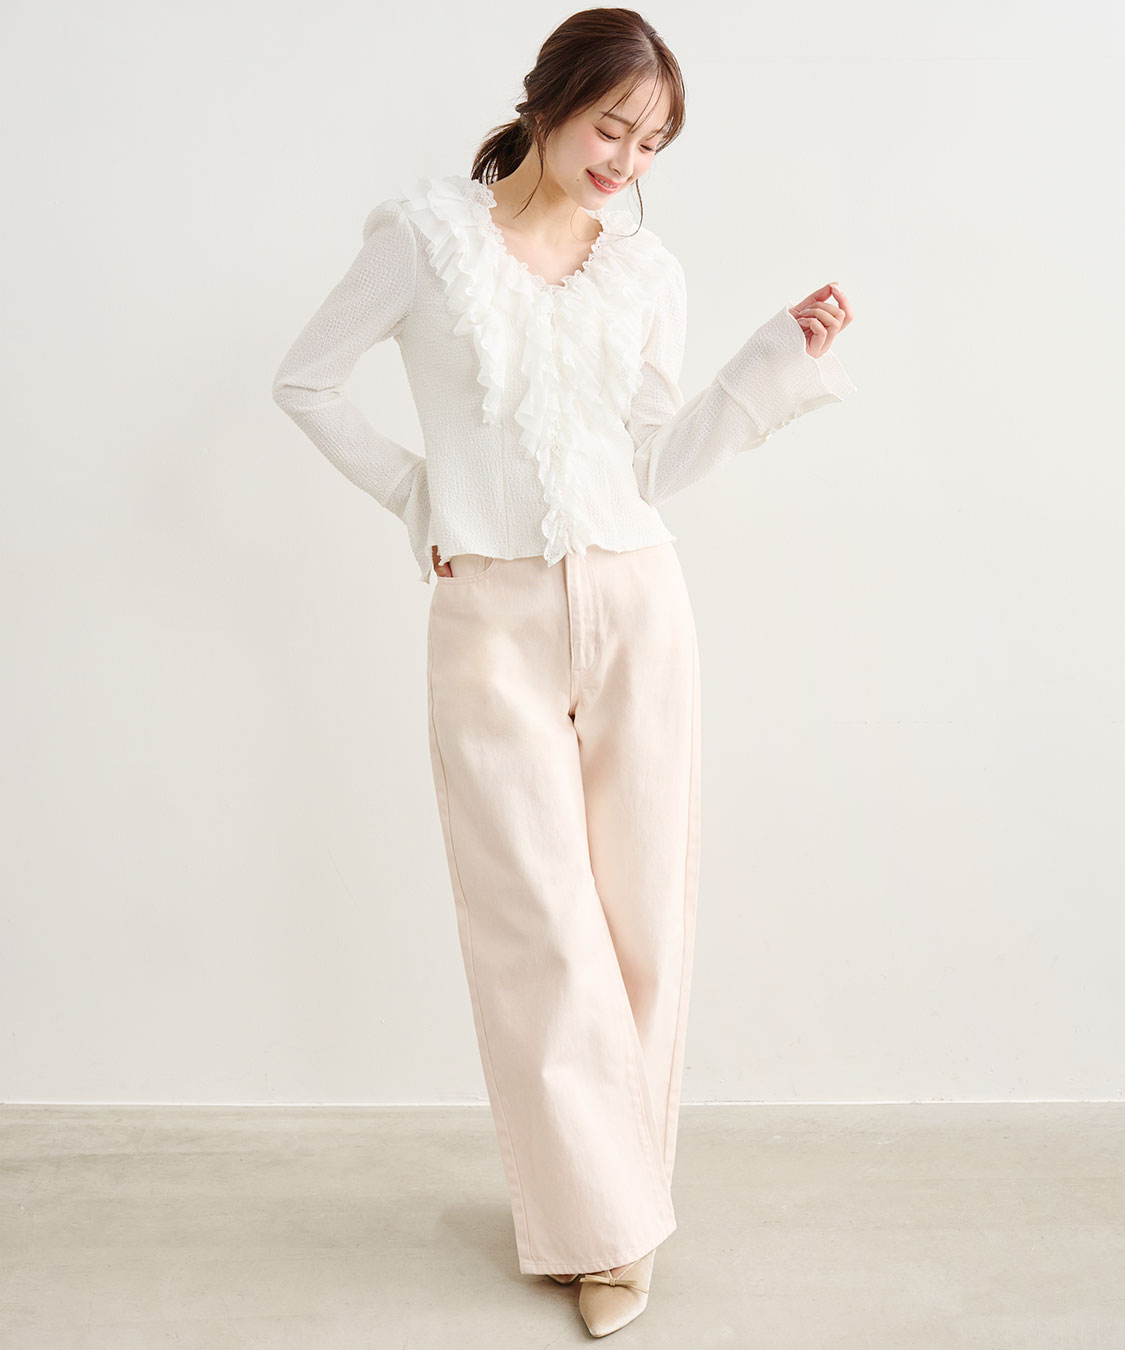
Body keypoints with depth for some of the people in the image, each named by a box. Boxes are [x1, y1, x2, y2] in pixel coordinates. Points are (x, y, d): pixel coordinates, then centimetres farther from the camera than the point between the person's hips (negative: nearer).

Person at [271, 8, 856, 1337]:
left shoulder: (649, 270, 11)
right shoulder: (428, 233, 3)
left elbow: (656, 461, 9)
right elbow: (305, 379, 10)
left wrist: (783, 358, 3)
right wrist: (415, 493, 3)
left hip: (633, 600, 3)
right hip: (492, 613, -2)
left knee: (641, 914, 6)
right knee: (542, 925, 0)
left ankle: (613, 1194, 25)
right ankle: (604, 1222, 16)